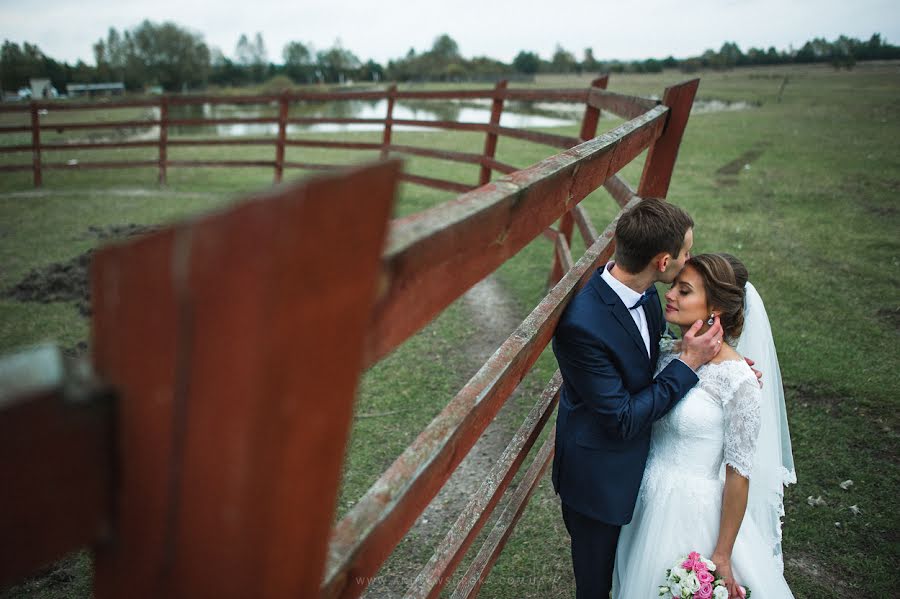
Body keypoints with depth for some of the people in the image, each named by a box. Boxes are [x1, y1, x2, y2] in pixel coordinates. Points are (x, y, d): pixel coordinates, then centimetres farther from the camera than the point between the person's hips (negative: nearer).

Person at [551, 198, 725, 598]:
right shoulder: (581, 324, -36)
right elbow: (624, 420, -29)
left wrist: (715, 359, -11)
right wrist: (689, 362, -25)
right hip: (598, 480, -7)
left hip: (636, 465, 8)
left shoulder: (644, 294, -10)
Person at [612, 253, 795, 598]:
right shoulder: (666, 352, -5)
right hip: (648, 502, 6)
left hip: (693, 512, -6)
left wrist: (721, 557, -12)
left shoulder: (737, 381, -23)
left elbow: (739, 475, -17)